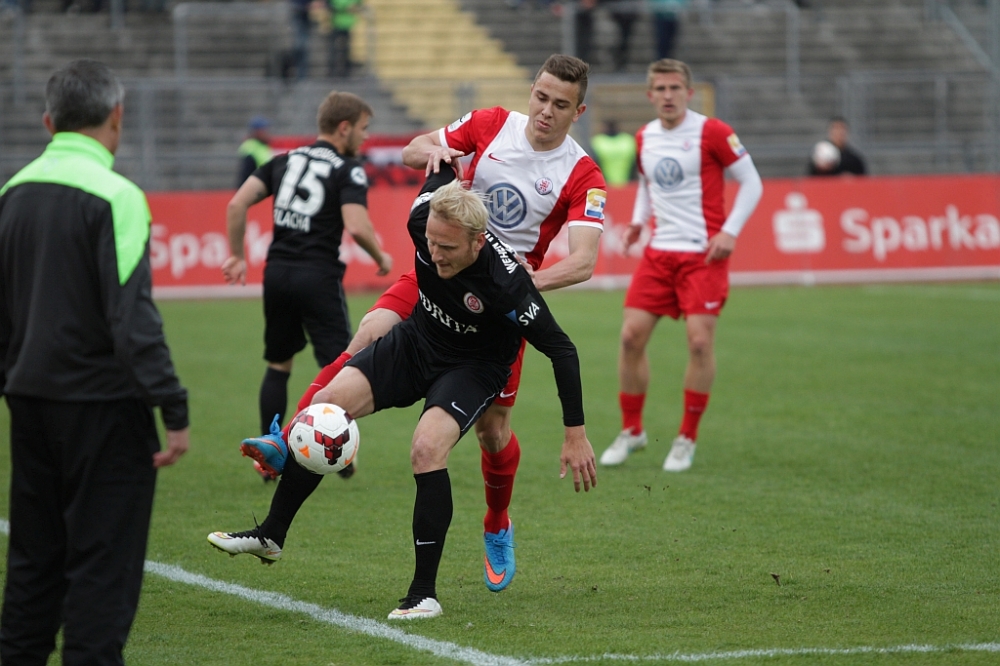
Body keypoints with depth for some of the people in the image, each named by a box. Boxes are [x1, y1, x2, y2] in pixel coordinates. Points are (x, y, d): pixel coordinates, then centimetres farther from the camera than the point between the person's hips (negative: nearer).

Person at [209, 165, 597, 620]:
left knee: (427, 449, -29)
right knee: (325, 406, -11)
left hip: (473, 367, -5)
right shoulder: (423, 220, -23)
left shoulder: (506, 283, -36)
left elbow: (560, 349, -27)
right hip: (416, 339, 5)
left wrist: (576, 434, -25)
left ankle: (424, 594, -16)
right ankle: (271, 536, 4)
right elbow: (441, 166, -1)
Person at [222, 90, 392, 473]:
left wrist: (236, 255, 12)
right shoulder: (348, 170, -5)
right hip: (319, 276, -6)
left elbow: (237, 204, 4)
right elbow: (357, 227, -19)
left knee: (278, 365, 16)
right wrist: (381, 258, -1)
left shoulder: (286, 160, 12)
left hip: (277, 272, 6)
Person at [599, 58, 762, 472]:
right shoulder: (644, 139, 8)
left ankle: (687, 439, 3)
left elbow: (751, 182, -4)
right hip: (659, 251, 5)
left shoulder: (711, 132, -9)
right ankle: (631, 430, 15)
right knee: (632, 335, -1)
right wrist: (638, 220, 8)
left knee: (700, 341, -11)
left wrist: (729, 232, -13)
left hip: (703, 253, -5)